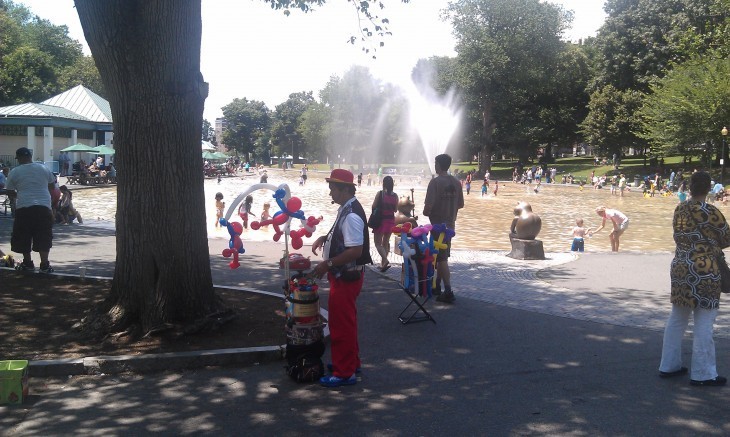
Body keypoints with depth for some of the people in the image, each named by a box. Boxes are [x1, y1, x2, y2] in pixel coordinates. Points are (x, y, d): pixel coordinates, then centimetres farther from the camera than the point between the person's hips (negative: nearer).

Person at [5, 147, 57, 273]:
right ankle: (44, 265, 0)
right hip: (44, 207, 1)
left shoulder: (14, 172, 1)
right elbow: (52, 186, 17)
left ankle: (28, 263, 21)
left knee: (23, 237, 13)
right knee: (43, 237, 4)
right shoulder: (43, 168, 7)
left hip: (23, 207, -1)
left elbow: (10, 192, 9)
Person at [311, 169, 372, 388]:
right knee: (345, 322, 21)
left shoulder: (351, 215, -24)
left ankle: (344, 373, 11)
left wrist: (327, 264, -23)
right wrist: (325, 238, 8)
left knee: (342, 324, 0)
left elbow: (356, 250, -29)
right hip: (342, 275, 10)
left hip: (346, 277, -10)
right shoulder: (346, 209, 8)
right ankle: (351, 361, 36)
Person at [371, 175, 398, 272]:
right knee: (386, 242, 17)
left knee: (378, 243, 1)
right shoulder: (395, 196, -2)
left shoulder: (380, 193, -12)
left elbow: (373, 206, -9)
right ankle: (383, 263, 21)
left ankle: (385, 260, -19)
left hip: (381, 220, -4)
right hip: (391, 220, 4)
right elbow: (395, 209, 5)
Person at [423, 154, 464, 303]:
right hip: (450, 224, 7)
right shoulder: (456, 182, 4)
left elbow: (428, 206, -21)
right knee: (443, 256, 18)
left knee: (441, 259, -4)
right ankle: (437, 287, 29)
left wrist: (426, 212, 0)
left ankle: (448, 292, -6)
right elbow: (460, 204, 9)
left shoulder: (435, 182, -16)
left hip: (438, 225, -7)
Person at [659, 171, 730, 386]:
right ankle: (703, 373, 8)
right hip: (703, 272, -7)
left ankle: (669, 365, 22)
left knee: (676, 319, 14)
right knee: (704, 324, 1)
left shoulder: (679, 210, 5)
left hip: (679, 268, 7)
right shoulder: (711, 213, -13)